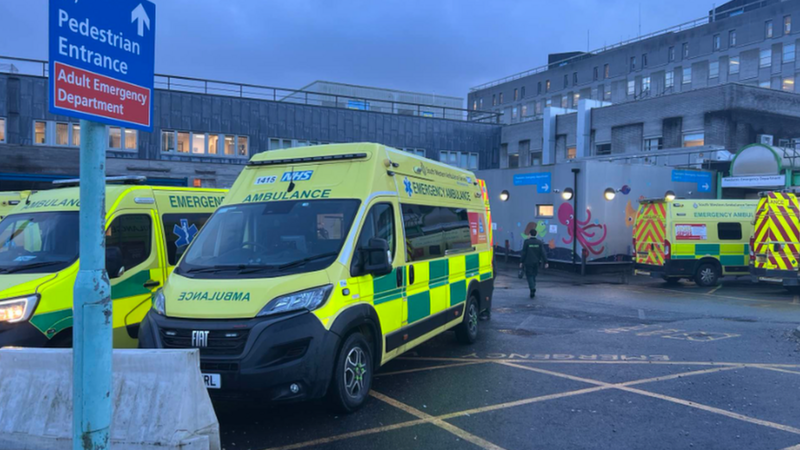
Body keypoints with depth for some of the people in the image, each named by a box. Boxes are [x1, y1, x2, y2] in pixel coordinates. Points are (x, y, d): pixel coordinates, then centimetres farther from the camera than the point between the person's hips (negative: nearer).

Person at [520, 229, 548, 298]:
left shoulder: (526, 242, -10)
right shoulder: (540, 242, -2)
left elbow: (524, 253, -9)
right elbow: (543, 253, -7)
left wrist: (521, 262, -3)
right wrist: (545, 262, -7)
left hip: (528, 262, -3)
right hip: (536, 262, 3)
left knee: (529, 276, 2)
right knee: (533, 276, 16)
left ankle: (532, 288, -22)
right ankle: (532, 292, 20)